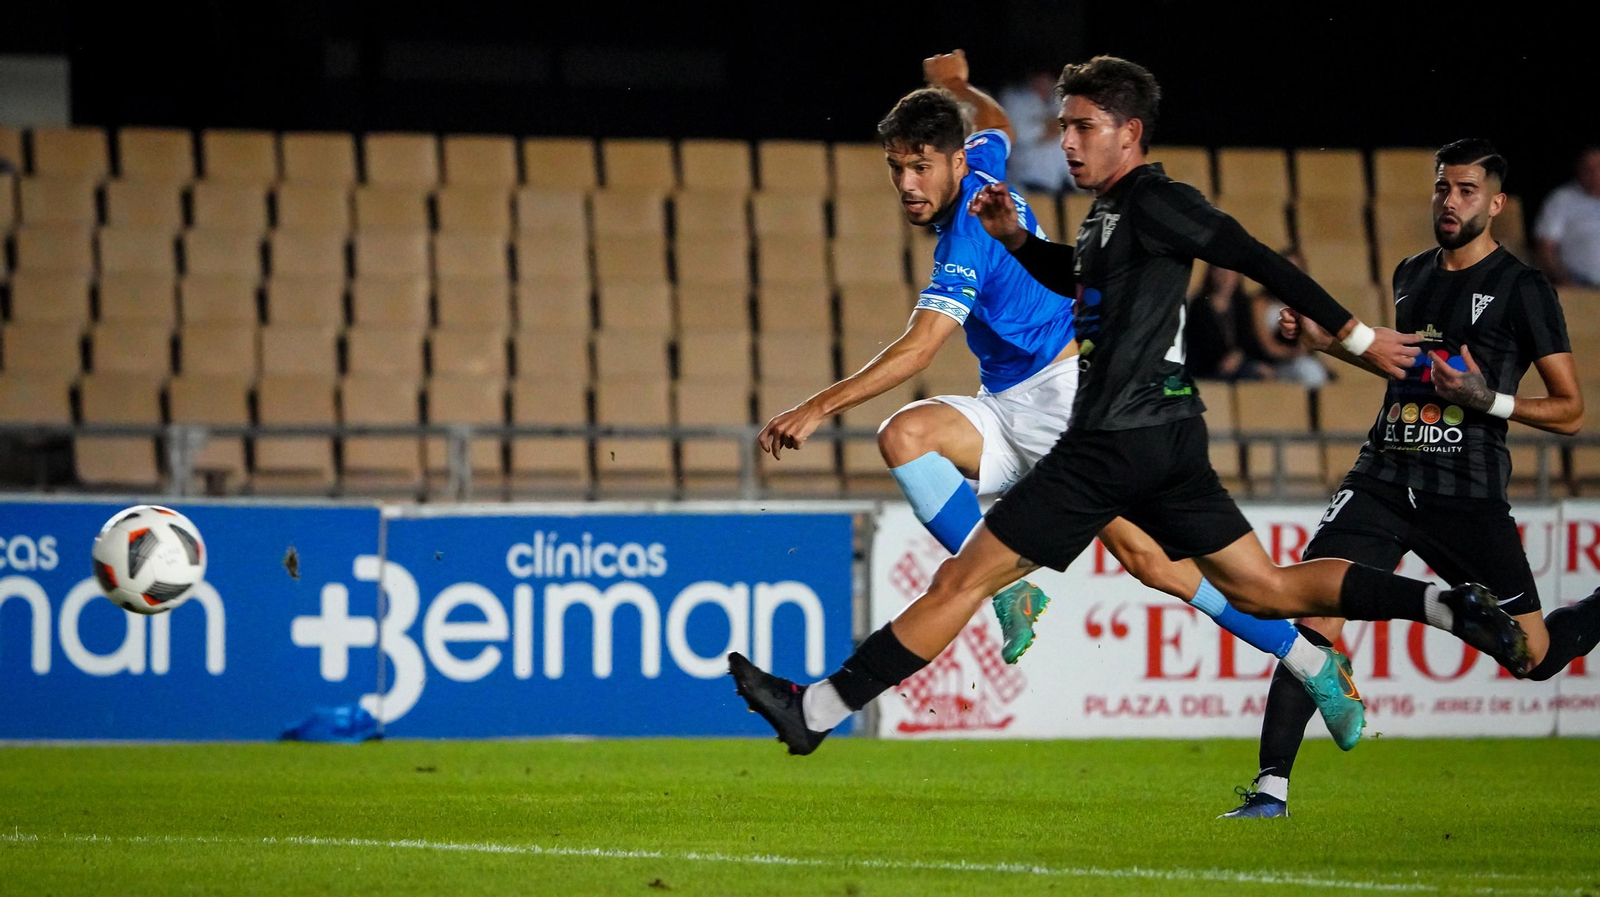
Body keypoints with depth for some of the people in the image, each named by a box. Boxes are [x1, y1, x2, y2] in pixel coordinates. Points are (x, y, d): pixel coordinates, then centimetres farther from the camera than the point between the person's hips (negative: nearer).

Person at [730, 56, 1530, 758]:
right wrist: (1015, 239, 18)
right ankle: (1453, 607, 2)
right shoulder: (1112, 211, 18)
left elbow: (1258, 261, -15)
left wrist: (1353, 335, -16)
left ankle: (816, 710, -4)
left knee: (962, 580, -6)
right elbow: (1079, 279, 36)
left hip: (1115, 442, -10)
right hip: (1167, 439, 10)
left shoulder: (1151, 202, -12)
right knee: (1264, 590, 10)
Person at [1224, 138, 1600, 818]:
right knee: (1312, 617, -16)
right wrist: (1324, 339, 21)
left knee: (1536, 656, 2)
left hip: (1466, 496, -4)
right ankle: (1271, 787, -14)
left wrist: (1490, 400, -18)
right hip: (1384, 478, 4)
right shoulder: (1411, 275, 14)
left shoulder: (1523, 290, -3)